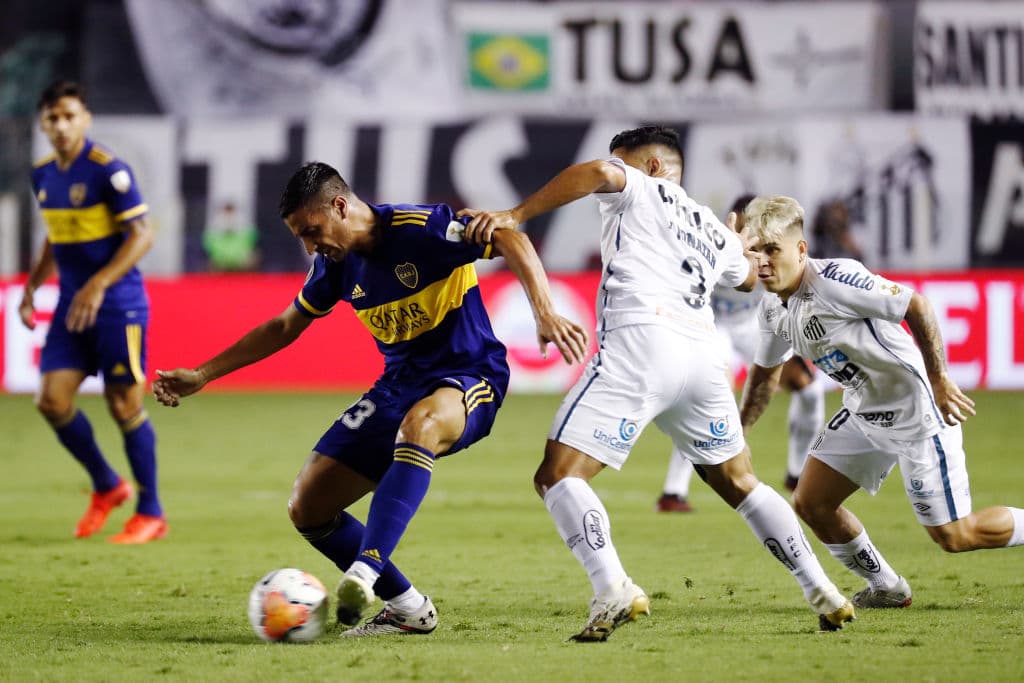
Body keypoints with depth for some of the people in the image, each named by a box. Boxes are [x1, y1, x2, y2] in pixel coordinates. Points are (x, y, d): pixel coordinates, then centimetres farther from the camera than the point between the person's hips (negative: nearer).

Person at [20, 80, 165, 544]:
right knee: (52, 401, -2)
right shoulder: (43, 175, 9)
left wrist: (98, 286, -24)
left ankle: (151, 514, 9)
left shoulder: (107, 170, -14)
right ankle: (106, 486, 20)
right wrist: (31, 287, 13)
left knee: (124, 405, -4)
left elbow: (141, 235, -16)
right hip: (72, 304, 7)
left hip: (118, 304, -7)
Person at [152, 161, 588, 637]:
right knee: (307, 508, -2)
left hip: (468, 376, -8)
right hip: (398, 384, 8)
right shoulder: (336, 263, 5)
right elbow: (284, 328, 19)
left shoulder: (422, 229, -17)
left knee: (418, 424, -44)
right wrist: (201, 376, 17)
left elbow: (511, 242, -24)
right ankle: (408, 609, 8)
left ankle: (366, 569, -50)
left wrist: (545, 314, -39)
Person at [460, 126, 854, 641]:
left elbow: (598, 172, -7)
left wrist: (513, 216, -8)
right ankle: (822, 593, 19)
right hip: (703, 352, 6)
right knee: (737, 481, 24)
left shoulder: (638, 191, 17)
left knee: (557, 476, -8)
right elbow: (748, 276, 54)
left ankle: (613, 589, -29)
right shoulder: (714, 230, 33)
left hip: (640, 341, -6)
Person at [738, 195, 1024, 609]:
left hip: (916, 409, -9)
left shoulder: (834, 280, -26)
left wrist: (939, 382, -23)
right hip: (865, 412, 9)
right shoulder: (774, 308, 2)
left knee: (954, 536, -7)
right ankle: (887, 589, 22)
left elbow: (916, 306, -24)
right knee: (810, 503, 5)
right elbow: (765, 374, 19)